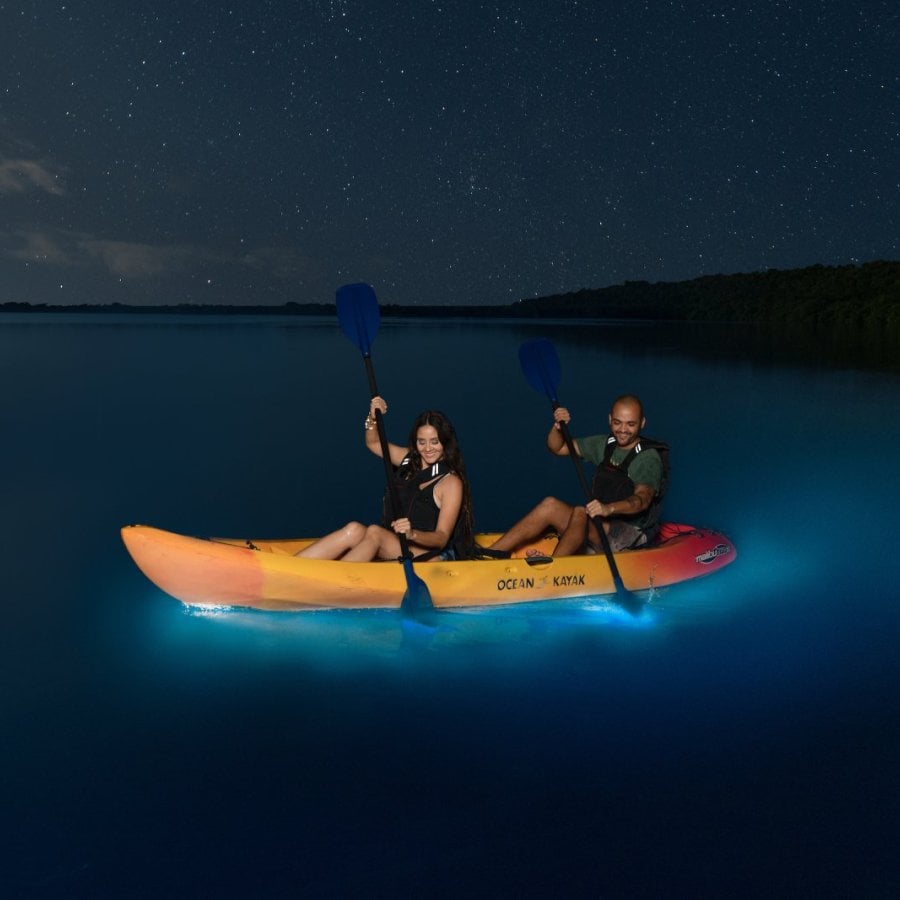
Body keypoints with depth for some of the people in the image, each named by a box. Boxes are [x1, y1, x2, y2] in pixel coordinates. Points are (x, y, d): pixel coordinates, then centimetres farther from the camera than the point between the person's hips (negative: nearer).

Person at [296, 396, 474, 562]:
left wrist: (412, 534, -34)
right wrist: (373, 418, 2)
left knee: (375, 532, -30)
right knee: (354, 529, -22)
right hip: (397, 546, 6)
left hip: (435, 556, -6)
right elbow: (373, 443, 23)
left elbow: (441, 538, -14)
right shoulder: (410, 460, 11)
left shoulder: (451, 482, -9)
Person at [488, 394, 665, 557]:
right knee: (550, 504, -16)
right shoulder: (605, 445, 10)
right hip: (600, 526, 6)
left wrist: (609, 508, -47)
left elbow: (643, 499, -28)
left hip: (632, 535, -6)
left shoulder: (649, 457, -10)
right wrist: (557, 427, -6)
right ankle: (489, 555, -23)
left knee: (580, 514, -33)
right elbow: (557, 448, 16)